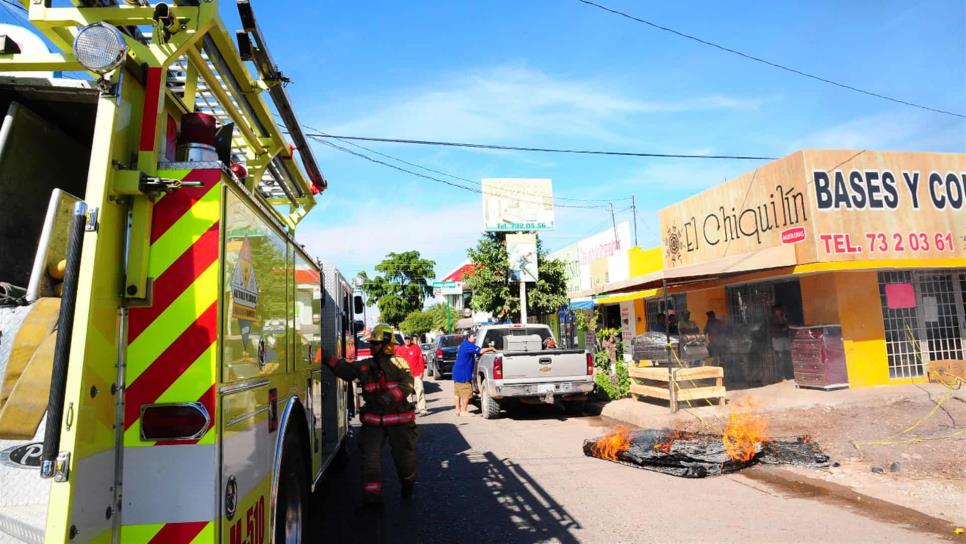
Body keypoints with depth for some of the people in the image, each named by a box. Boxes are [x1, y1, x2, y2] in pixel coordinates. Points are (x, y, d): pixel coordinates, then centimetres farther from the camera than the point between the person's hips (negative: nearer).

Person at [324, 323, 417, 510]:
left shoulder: (398, 362, -6)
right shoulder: (365, 366, 7)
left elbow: (407, 384, -16)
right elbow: (344, 369, 3)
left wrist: (389, 397, -27)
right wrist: (328, 359, -11)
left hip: (398, 418, -3)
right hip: (373, 420, 3)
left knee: (403, 454, 10)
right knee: (371, 457, -2)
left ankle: (408, 485, 38)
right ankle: (372, 498, 5)